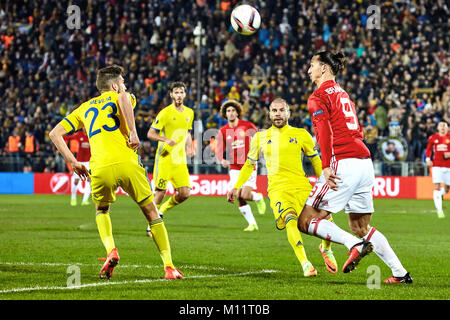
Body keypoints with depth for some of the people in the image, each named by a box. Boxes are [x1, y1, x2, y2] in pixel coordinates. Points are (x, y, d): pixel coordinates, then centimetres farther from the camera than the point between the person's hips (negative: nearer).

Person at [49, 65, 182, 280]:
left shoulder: (85, 107, 27)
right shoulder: (119, 97, 16)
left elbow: (55, 133, 21)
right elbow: (123, 98, -13)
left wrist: (73, 162, 20)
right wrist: (133, 132, -11)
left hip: (100, 168, 3)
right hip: (127, 163, -3)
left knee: (101, 210, 30)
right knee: (152, 213, 12)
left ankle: (111, 251, 4)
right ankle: (169, 266, 5)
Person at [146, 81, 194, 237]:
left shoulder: (189, 113, 10)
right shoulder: (166, 113, -8)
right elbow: (150, 133, -8)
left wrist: (189, 148, 8)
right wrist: (166, 140, -25)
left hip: (180, 159, 5)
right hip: (165, 158, -5)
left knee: (185, 193, -4)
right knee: (160, 192, -6)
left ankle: (162, 210, 21)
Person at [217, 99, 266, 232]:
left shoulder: (247, 126, -5)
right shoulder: (223, 131, 1)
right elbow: (220, 150, 0)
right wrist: (222, 160, -21)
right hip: (234, 169, 3)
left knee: (245, 195, -15)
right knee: (239, 198, -5)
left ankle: (258, 197, 20)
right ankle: (252, 224, 10)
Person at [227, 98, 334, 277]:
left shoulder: (301, 134, 10)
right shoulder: (260, 137, 15)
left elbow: (316, 161, 19)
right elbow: (249, 164, 27)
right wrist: (236, 187, 24)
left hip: (302, 187, 1)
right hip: (277, 188, -1)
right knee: (290, 219, -30)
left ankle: (326, 248, 24)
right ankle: (305, 263, -38)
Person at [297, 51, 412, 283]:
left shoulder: (319, 96, -2)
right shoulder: (343, 94, 23)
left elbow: (325, 132, -16)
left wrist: (326, 166, -22)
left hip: (343, 164, -8)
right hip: (365, 164, 8)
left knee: (306, 222, -4)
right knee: (361, 226, 17)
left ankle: (355, 244, -20)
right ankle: (401, 273, 10)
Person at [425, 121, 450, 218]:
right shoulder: (433, 138, 6)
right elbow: (428, 149, 17)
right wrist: (428, 159, 3)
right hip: (437, 165, -1)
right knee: (437, 186, -12)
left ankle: (441, 193, 43)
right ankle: (439, 210, -12)